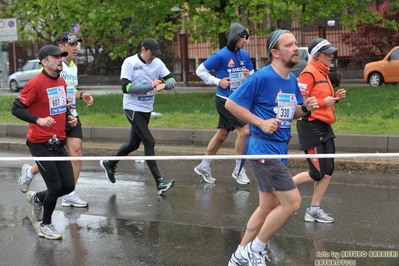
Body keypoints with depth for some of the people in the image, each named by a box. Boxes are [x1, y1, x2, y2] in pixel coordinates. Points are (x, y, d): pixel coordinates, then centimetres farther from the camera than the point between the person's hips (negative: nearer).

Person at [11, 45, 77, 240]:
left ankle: (36, 198, 34)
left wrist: (69, 118, 6)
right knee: (55, 187, -5)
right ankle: (45, 226, 17)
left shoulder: (62, 82, 9)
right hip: (40, 145, -7)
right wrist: (38, 120, -27)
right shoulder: (36, 83, -15)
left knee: (68, 186, 6)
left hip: (58, 143, 7)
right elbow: (16, 109, -15)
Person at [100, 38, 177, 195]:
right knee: (149, 142, -14)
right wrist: (150, 86, -25)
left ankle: (109, 164, 40)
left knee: (134, 143, 17)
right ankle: (159, 182, -14)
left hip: (147, 109, 7)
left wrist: (164, 84, -24)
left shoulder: (157, 63, 0)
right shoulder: (130, 63, -14)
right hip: (133, 108, -7)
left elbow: (172, 81, -1)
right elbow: (126, 87, -21)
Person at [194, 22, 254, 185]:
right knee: (244, 130, -14)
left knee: (221, 135, 14)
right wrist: (218, 81, -13)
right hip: (225, 100, -7)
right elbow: (200, 71, -7)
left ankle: (203, 167, 29)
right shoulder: (221, 55, -14)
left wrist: (249, 76, -9)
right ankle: (238, 170, 0)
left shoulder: (245, 55, 4)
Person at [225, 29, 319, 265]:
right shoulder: (262, 77, -16)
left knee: (268, 205, 16)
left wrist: (306, 107, -3)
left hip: (280, 149, 9)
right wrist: (260, 122, -18)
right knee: (292, 202, -11)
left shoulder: (292, 80, 8)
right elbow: (231, 104, -12)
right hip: (264, 148, -9)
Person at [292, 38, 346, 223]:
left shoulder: (323, 73, 15)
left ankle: (314, 210, 12)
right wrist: (323, 102, -19)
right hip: (311, 127, -9)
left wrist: (335, 97, 8)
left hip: (324, 128, 9)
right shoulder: (309, 73, -14)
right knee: (317, 173, -7)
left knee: (327, 171, 5)